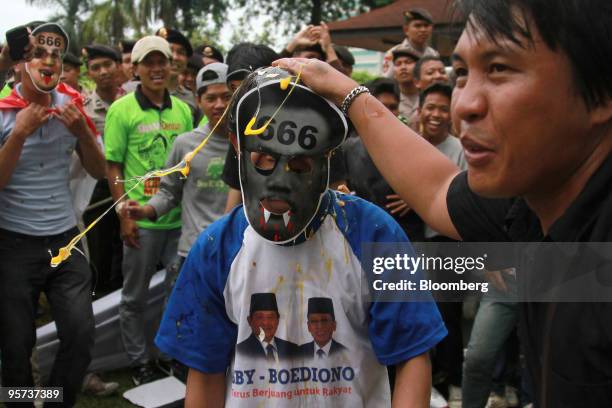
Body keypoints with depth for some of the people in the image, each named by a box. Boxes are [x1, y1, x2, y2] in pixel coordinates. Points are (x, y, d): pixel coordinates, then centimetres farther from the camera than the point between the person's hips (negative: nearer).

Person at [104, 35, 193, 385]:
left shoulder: (183, 110, 7)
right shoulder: (122, 110, -5)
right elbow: (113, 166, -5)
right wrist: (124, 214, -11)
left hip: (180, 218, 4)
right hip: (141, 221, -4)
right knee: (135, 296, 8)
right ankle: (140, 362, 22)